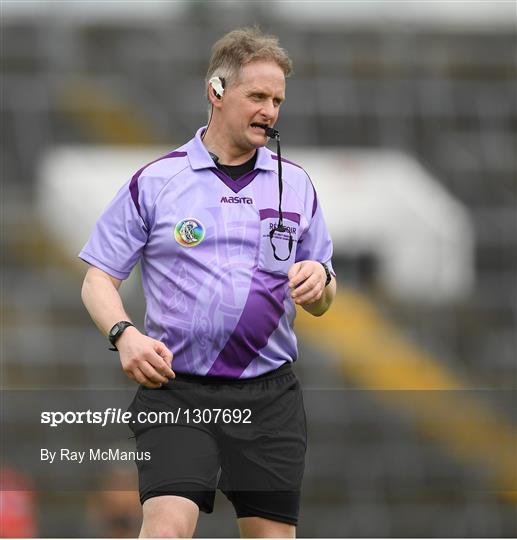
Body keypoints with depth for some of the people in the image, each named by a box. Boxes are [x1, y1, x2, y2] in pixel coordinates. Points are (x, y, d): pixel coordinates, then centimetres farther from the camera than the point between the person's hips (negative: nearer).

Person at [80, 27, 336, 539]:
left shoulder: (296, 184, 12)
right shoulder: (154, 182, 3)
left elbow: (321, 303, 17)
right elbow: (98, 279, 5)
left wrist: (319, 281, -7)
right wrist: (124, 334, -14)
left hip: (268, 396, 3)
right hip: (176, 390, -3)